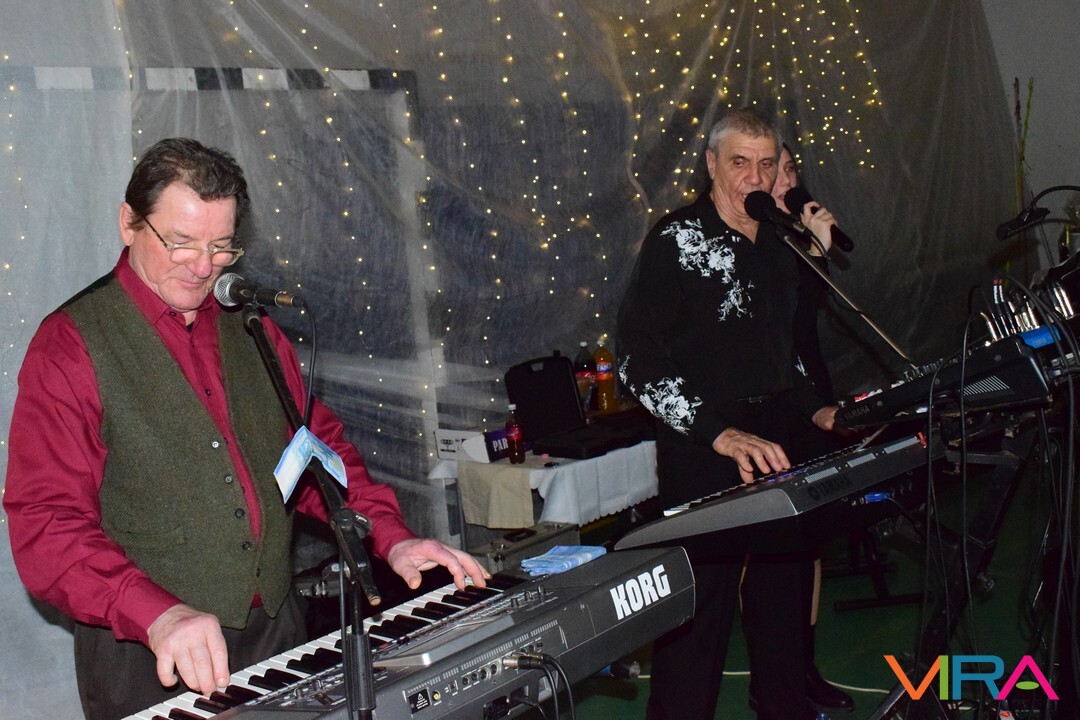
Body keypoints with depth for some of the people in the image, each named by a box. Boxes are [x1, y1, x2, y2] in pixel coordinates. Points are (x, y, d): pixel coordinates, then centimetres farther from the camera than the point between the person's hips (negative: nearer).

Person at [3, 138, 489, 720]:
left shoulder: (251, 328, 9)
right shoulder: (70, 345, -9)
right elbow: (47, 523, -16)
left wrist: (390, 538, -3)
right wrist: (158, 613, -30)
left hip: (277, 631, 5)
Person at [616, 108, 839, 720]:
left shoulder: (781, 243, 13)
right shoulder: (677, 239, -8)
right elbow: (640, 362, -16)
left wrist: (813, 408, 11)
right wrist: (721, 435, -22)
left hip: (779, 442, 7)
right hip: (702, 457, -6)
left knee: (785, 592, 15)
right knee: (700, 607, -4)